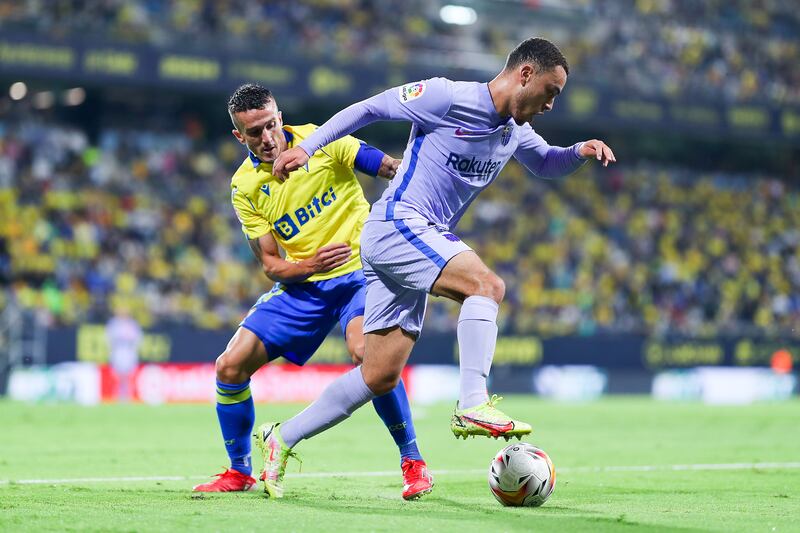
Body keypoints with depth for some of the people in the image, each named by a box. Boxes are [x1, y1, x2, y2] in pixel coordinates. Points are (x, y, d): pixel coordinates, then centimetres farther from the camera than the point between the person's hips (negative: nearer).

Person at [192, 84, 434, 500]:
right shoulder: (245, 186, 1)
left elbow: (394, 169, -8)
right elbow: (271, 265, 0)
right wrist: (310, 264, -21)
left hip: (358, 270, -4)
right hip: (300, 285, 4)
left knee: (365, 352, -32)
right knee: (230, 366, -4)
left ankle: (413, 462, -16)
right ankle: (239, 473, 17)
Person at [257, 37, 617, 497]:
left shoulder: (515, 132, 13)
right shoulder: (448, 98, -12)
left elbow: (545, 165, 31)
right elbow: (369, 109, -4)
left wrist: (579, 152, 9)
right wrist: (307, 147, -7)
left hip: (425, 240, 9)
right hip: (396, 225, -9)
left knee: (380, 377, 5)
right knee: (487, 284, -28)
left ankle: (283, 439, 13)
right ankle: (473, 406, -32)